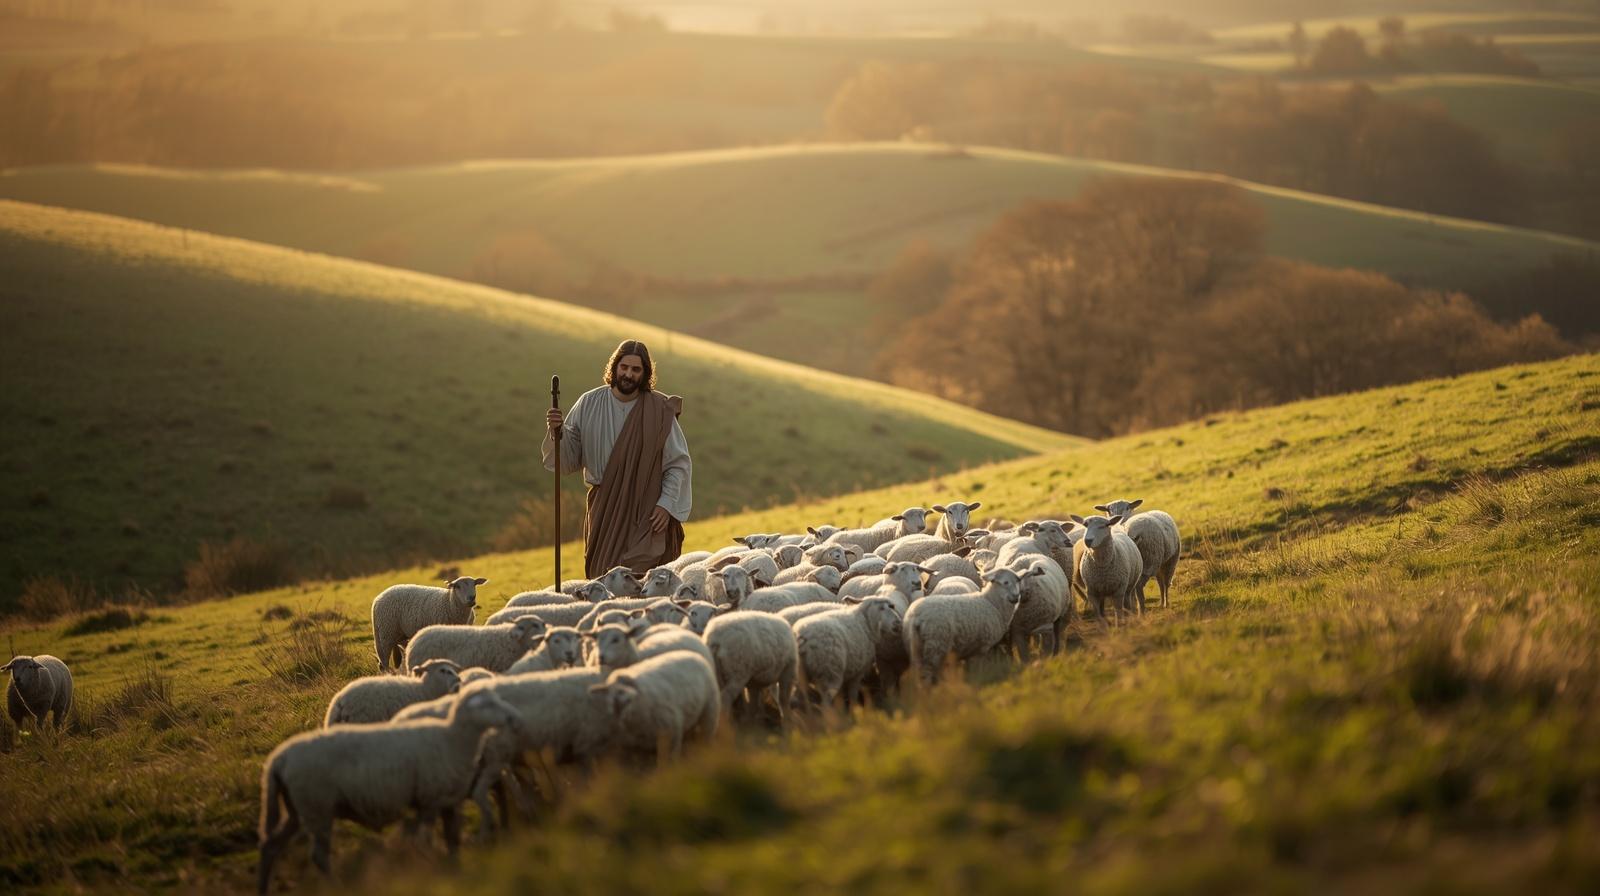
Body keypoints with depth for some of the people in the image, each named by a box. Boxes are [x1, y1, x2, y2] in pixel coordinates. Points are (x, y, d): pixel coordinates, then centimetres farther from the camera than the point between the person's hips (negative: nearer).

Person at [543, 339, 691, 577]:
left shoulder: (659, 410, -6)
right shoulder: (589, 404, 0)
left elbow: (679, 462, -2)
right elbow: (569, 458, 3)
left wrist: (666, 504, -11)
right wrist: (557, 431, -16)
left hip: (647, 513, -3)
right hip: (603, 511, 3)